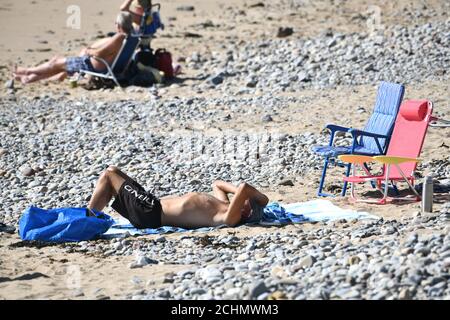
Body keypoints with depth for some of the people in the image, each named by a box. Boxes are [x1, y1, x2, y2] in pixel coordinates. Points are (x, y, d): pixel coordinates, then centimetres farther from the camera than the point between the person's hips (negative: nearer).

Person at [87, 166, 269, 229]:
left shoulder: (230, 217, -25)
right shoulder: (224, 204, 4)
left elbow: (243, 188, -38)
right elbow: (217, 184, 23)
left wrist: (261, 197, -19)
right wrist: (238, 191, 8)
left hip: (150, 214, -9)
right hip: (153, 204, 9)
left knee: (108, 175, 0)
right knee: (113, 171, 18)